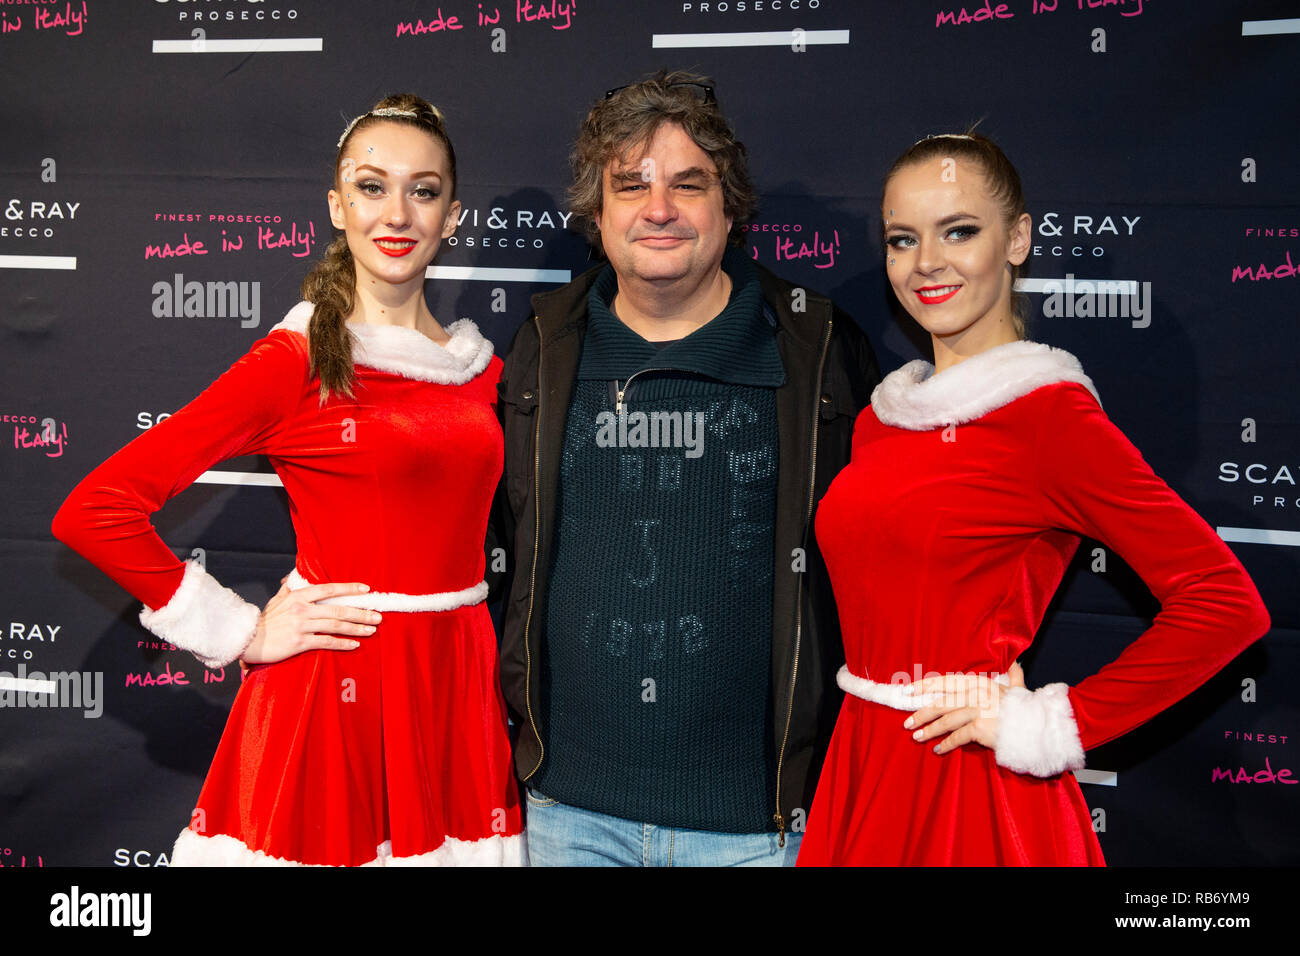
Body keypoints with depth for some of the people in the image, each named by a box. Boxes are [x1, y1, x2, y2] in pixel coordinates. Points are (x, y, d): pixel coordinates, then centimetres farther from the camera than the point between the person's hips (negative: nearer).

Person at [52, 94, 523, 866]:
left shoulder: (479, 368, 8)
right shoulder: (294, 363, -9)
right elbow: (95, 512, -13)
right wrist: (242, 634, -9)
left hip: (460, 687, 5)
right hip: (337, 691, -5)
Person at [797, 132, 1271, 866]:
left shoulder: (1050, 414, -13)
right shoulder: (881, 419, 7)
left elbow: (1226, 602, -18)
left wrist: (1045, 726, -15)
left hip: (970, 791, -6)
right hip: (863, 770, 6)